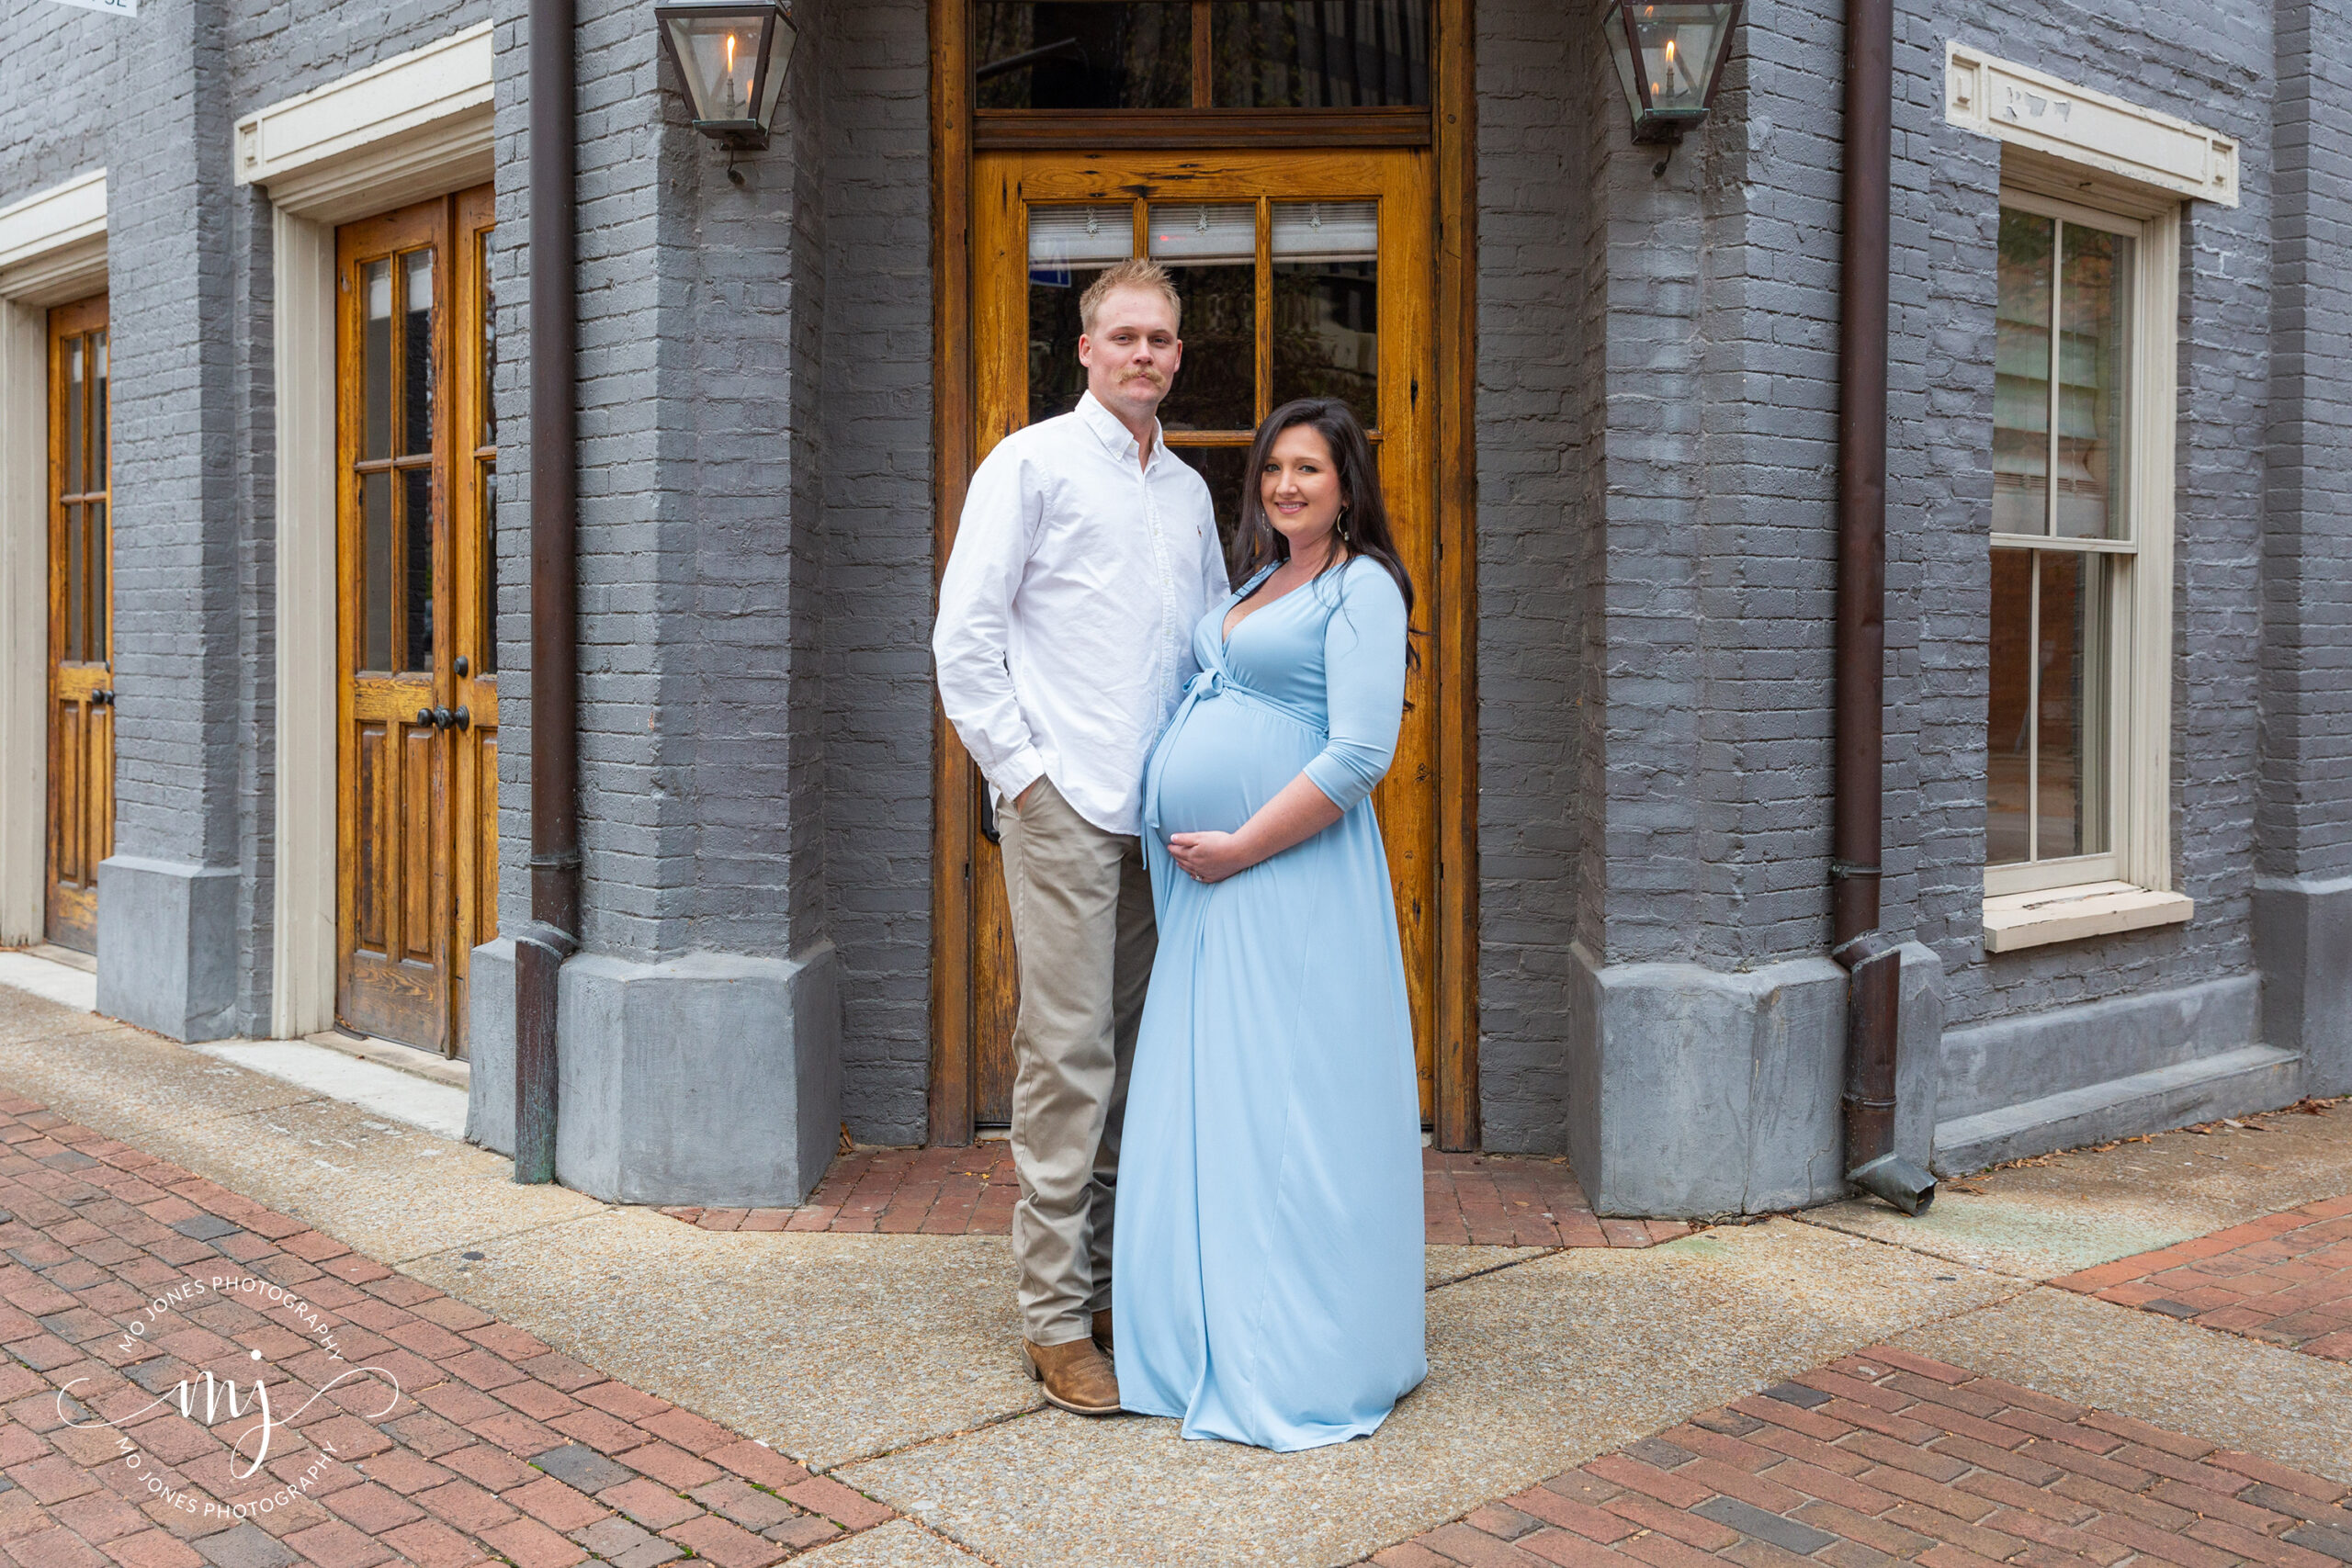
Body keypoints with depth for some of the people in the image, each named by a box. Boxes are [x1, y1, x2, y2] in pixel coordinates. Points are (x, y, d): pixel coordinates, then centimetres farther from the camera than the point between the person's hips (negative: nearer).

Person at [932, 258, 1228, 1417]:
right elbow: (963, 637, -5)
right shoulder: (1031, 463, 1)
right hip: (1066, 808, -6)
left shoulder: (1189, 491, 19)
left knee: (1136, 1052, 9)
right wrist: (1020, 774, -9)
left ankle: (1116, 1283, 19)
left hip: (1165, 818, 6)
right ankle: (1053, 1316, 2)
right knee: (1067, 1052, -6)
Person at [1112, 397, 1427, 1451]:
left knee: (1286, 1115, -4)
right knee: (1203, 1116, 11)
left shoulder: (1363, 586, -5)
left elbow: (1360, 753, -16)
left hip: (1292, 881, -8)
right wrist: (1178, 844, 12)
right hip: (1204, 888, 8)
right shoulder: (1254, 583, 20)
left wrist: (1239, 847, -16)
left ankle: (1305, 1368, 8)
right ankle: (1215, 1350, 23)